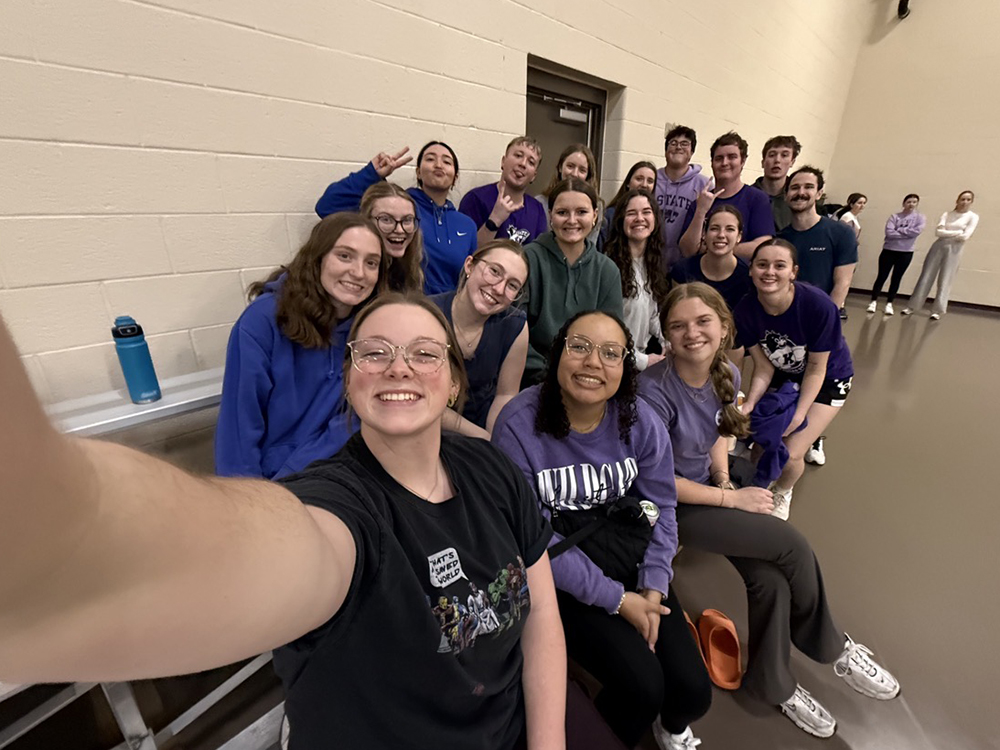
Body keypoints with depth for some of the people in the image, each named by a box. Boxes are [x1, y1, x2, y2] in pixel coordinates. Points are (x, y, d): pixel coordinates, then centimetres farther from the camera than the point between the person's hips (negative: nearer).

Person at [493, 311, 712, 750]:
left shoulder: (640, 421, -9)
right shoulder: (519, 425, -22)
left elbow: (660, 506, 2)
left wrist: (653, 589, -8)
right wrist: (617, 599, -15)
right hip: (559, 578, -4)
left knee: (693, 690, -3)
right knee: (642, 686, -16)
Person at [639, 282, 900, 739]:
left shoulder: (728, 374, -5)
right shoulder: (655, 389, -27)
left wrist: (726, 483, -4)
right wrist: (732, 499, -14)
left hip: (707, 488, 6)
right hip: (668, 504, -6)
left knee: (770, 579, -12)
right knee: (792, 546, -11)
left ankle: (771, 683, 18)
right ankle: (832, 649, 22)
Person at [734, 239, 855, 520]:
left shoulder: (819, 305, -32)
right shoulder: (745, 310, -23)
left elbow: (816, 369, -21)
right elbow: (764, 367, -14)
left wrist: (799, 414, -28)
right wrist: (750, 404, -29)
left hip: (828, 380, -3)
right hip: (782, 376, 3)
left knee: (790, 454, -10)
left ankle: (782, 493, 27)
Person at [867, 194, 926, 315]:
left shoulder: (920, 218, 3)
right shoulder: (894, 217, 0)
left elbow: (916, 231, -13)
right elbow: (889, 233, -13)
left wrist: (899, 230, -11)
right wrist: (907, 234, -14)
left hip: (906, 253, 1)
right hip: (889, 250, -1)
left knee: (896, 279, 7)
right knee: (881, 277, 1)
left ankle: (889, 303, 14)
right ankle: (874, 302, 8)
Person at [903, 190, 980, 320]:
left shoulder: (973, 217, 3)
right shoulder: (947, 214, 8)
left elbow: (965, 237, -8)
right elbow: (938, 231, -3)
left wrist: (946, 233, -3)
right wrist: (957, 232, -8)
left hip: (954, 250, -1)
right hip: (938, 247, 2)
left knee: (945, 282, -1)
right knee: (925, 278, 0)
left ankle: (937, 311, 4)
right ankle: (912, 306, 4)